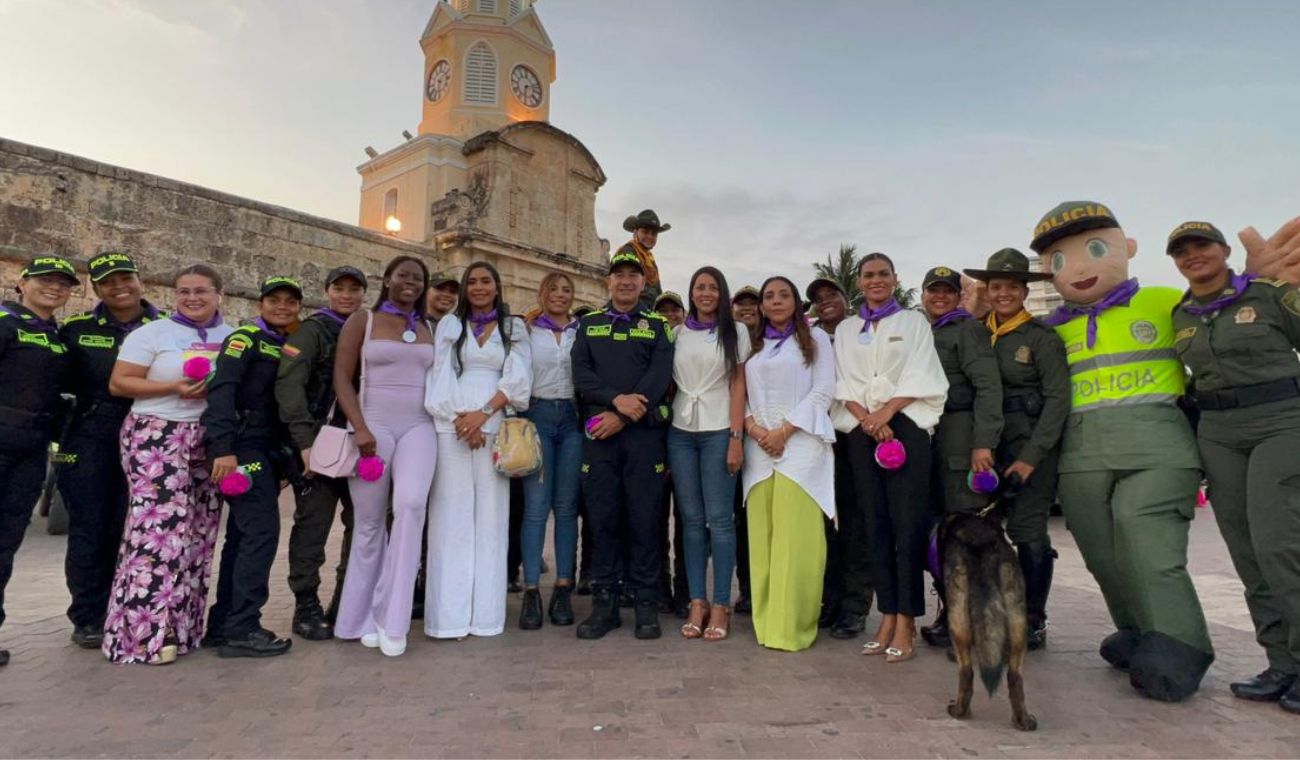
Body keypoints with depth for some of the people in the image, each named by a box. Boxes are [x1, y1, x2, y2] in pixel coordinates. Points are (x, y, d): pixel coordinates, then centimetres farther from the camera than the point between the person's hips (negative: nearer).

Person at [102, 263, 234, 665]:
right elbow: (118, 384, -4)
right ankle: (143, 632, -3)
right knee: (160, 527, -11)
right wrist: (175, 388, -17)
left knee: (198, 532, 6)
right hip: (158, 437, -4)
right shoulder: (152, 333, 0)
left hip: (211, 441, 5)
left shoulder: (233, 337, 11)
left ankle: (181, 625, 17)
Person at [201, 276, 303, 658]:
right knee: (262, 530, -12)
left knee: (243, 535, 11)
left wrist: (286, 459, 12)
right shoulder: (246, 338, -5)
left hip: (268, 451, 8)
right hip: (243, 448, -8)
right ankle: (241, 629, -4)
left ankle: (223, 625, 20)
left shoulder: (290, 348, 16)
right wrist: (222, 448, -26)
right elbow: (221, 389, -16)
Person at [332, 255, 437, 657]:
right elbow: (341, 377, -1)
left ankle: (391, 618, -14)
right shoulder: (362, 320, 5)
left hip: (419, 428, 2)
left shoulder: (429, 330, 15)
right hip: (374, 425, -2)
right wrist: (359, 428, -11)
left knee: (411, 504, -21)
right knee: (369, 521, 3)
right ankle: (364, 618, 20)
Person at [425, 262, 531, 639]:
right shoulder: (449, 325, 14)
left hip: (495, 428, 0)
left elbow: (517, 378, 0)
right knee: (452, 515, -3)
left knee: (490, 515, -1)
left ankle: (485, 612, 4)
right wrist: (460, 420, -8)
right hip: (451, 426, 0)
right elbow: (440, 377, 5)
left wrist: (483, 414, -12)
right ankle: (449, 614, 0)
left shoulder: (514, 328, 12)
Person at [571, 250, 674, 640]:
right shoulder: (588, 324, 15)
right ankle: (604, 603, 14)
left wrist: (622, 418, -13)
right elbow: (581, 374, 2)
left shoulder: (658, 326, 10)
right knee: (602, 517, 4)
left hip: (644, 431, -1)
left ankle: (646, 605, 11)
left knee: (644, 517, 1)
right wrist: (617, 399, -15)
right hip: (598, 431, 2)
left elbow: (658, 378, -3)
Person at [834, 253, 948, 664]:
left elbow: (919, 376, -1)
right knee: (876, 523, 3)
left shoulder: (913, 321, 10)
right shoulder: (845, 329, 16)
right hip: (862, 431, 3)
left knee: (908, 523, -7)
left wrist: (885, 413, -13)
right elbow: (844, 383, 8)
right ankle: (887, 616, 9)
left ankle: (906, 623, -2)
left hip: (905, 426, -2)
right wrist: (867, 419, -9)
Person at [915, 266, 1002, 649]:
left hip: (960, 437, -6)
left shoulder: (969, 329, 1)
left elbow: (988, 386, -9)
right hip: (927, 437, 6)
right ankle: (950, 611, 19)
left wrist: (983, 443, -19)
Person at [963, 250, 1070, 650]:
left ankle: (1034, 621, 14)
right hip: (990, 442, 4)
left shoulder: (1041, 336, -5)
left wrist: (1031, 456, -14)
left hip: (1032, 442, -4)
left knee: (1027, 530, -3)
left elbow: (1058, 399, -8)